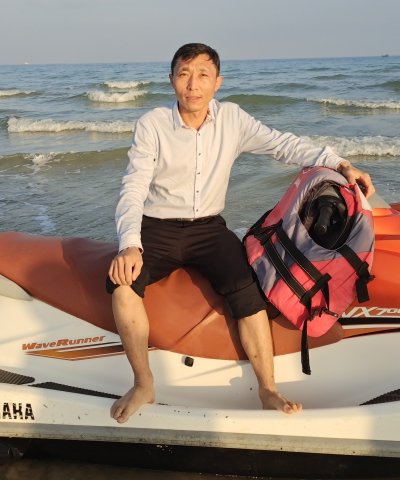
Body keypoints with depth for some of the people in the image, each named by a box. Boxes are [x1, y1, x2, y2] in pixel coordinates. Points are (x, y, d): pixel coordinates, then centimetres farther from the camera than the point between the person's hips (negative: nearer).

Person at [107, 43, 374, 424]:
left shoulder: (232, 119, 1)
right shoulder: (152, 125, -7)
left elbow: (283, 145, 2)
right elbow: (133, 189, -15)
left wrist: (339, 164, -11)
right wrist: (129, 245, -31)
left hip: (209, 228, 1)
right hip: (157, 230, -1)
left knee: (246, 289, -26)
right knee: (122, 280, -29)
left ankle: (268, 391, -14)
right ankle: (143, 385, -15)